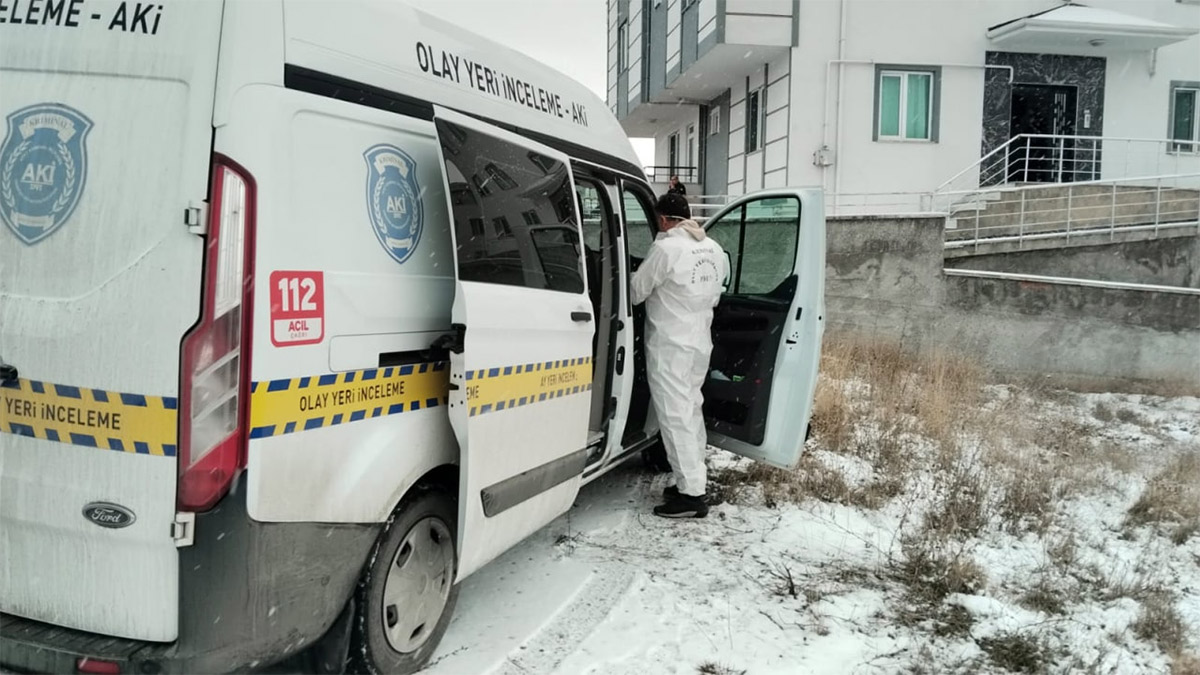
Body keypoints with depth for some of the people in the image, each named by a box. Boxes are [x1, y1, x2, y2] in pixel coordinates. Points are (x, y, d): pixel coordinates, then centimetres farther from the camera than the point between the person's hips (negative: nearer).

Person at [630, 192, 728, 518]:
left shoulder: (666, 248, -16)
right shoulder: (714, 249, 9)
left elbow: (635, 292, -8)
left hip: (670, 344, -8)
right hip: (701, 341, 8)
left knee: (676, 416, -5)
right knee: (691, 408, 18)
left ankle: (692, 494, -4)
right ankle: (695, 476, 26)